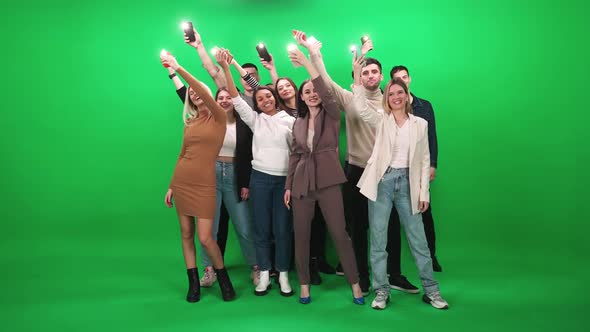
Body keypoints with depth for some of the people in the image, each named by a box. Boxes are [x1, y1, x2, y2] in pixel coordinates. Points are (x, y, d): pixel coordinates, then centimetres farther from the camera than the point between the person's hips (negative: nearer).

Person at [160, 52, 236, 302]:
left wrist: (178, 69, -22)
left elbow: (206, 94, -21)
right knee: (186, 233, 8)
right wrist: (171, 186, 15)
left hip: (204, 184, -5)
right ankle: (194, 283, 22)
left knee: (205, 237, -8)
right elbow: (182, 155, 14)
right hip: (181, 181, 5)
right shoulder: (189, 123, 11)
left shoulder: (219, 117, -3)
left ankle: (224, 279, 16)